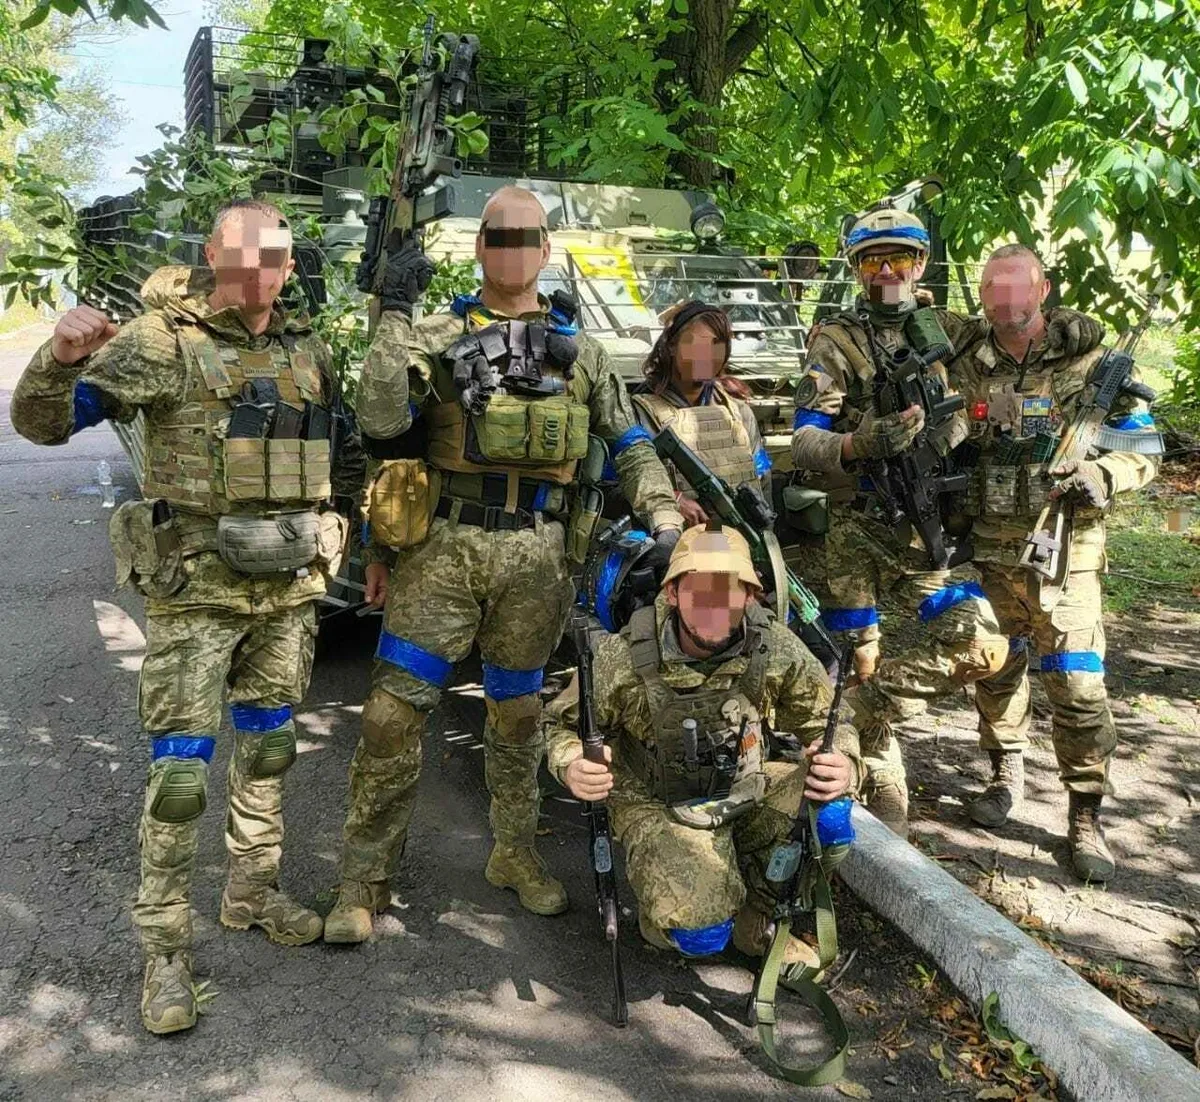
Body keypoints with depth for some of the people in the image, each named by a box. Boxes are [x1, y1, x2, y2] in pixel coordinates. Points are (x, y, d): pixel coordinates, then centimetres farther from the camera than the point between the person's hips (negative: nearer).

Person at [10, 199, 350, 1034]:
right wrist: (62, 357, -33)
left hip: (291, 583, 5)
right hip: (196, 587, -5)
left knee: (269, 747, 17)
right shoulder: (163, 341, -8)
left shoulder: (308, 351, 8)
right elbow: (42, 421, -15)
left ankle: (254, 891, 35)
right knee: (181, 770, -3)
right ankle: (166, 951, 11)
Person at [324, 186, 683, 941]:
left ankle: (516, 854, 32)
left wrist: (667, 522, 0)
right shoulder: (439, 338, 4)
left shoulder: (580, 349, 12)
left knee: (518, 710, 15)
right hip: (443, 545, -2)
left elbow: (631, 446, 13)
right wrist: (395, 318, -13)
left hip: (537, 555, 2)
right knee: (395, 710, -4)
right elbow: (382, 423, -10)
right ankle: (366, 877, 10)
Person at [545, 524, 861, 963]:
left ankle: (757, 918, 2)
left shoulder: (776, 650, -18)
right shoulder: (623, 659, -23)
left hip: (749, 790, 4)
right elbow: (562, 723, -7)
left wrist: (844, 765, -28)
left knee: (824, 798, -25)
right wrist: (572, 766, -31)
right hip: (660, 805, -3)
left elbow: (825, 722, -4)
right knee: (697, 932, -28)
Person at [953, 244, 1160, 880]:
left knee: (1077, 684, -5)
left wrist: (1097, 478, -19)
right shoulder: (968, 371, 7)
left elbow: (1142, 450, 0)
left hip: (1064, 550, -3)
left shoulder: (1090, 361, -2)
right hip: (986, 551, 4)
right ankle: (1005, 773, 36)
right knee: (994, 671, 14)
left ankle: (1085, 816, 9)